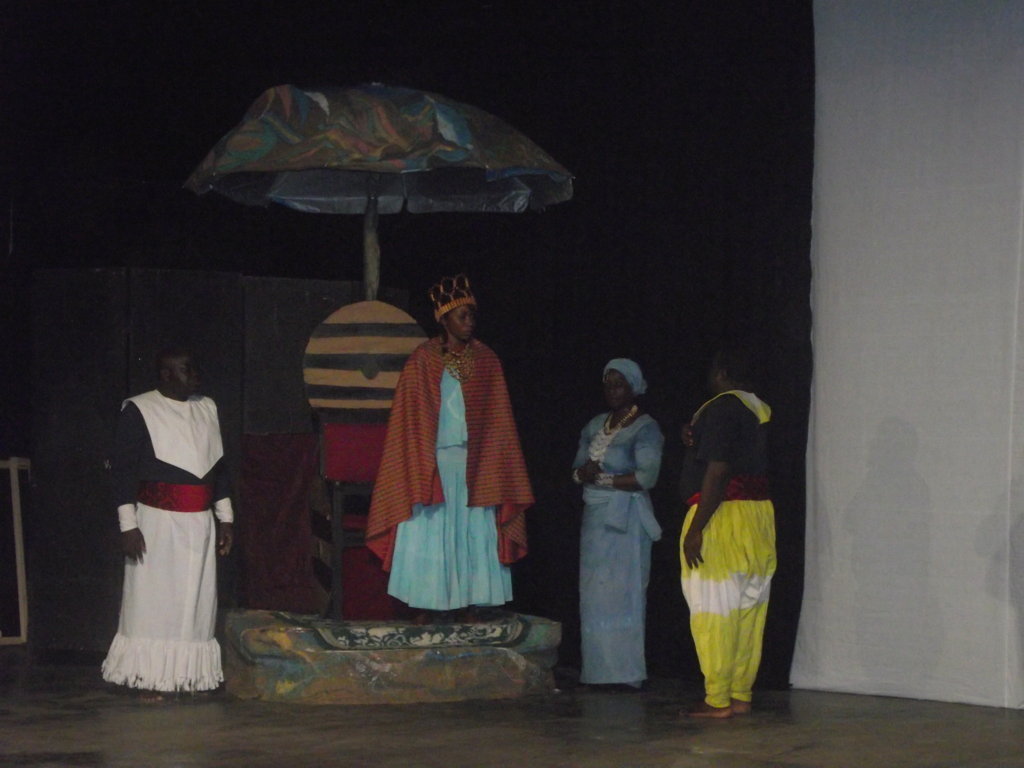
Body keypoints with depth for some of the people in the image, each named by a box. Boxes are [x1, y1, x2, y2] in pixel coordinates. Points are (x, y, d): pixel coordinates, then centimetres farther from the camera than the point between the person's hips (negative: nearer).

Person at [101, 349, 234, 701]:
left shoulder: (207, 409, 13)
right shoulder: (139, 410, -6)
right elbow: (122, 468, -7)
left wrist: (225, 518, 16)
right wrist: (128, 524, -13)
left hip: (200, 523, 6)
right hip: (157, 522, -6)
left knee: (196, 600, 5)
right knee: (152, 599, -5)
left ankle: (189, 674, 11)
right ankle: (149, 679, -1)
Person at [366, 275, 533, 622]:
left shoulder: (486, 361, 8)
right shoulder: (423, 362, -1)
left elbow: (498, 422, 10)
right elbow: (410, 422, -1)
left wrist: (495, 473, 4)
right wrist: (419, 475, -8)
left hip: (475, 468, 3)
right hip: (433, 464, -3)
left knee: (474, 540, 0)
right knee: (429, 538, -4)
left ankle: (470, 614, 3)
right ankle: (425, 617, -2)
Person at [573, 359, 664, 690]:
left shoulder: (645, 428, -6)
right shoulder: (595, 425, 16)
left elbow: (646, 477, -15)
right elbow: (577, 467, 14)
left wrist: (603, 479, -11)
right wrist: (583, 473, -10)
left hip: (626, 520, -7)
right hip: (595, 517, 7)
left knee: (623, 593, -7)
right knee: (593, 595, 4)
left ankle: (626, 672, -5)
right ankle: (599, 670, 6)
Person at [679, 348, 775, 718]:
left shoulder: (720, 409, -13)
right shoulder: (761, 410, 14)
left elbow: (717, 472, -20)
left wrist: (696, 528, -19)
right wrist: (696, 441, 11)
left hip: (722, 519, -9)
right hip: (760, 517, 9)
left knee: (714, 610, -4)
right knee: (748, 611, 11)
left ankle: (717, 700, -3)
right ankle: (741, 695, 15)